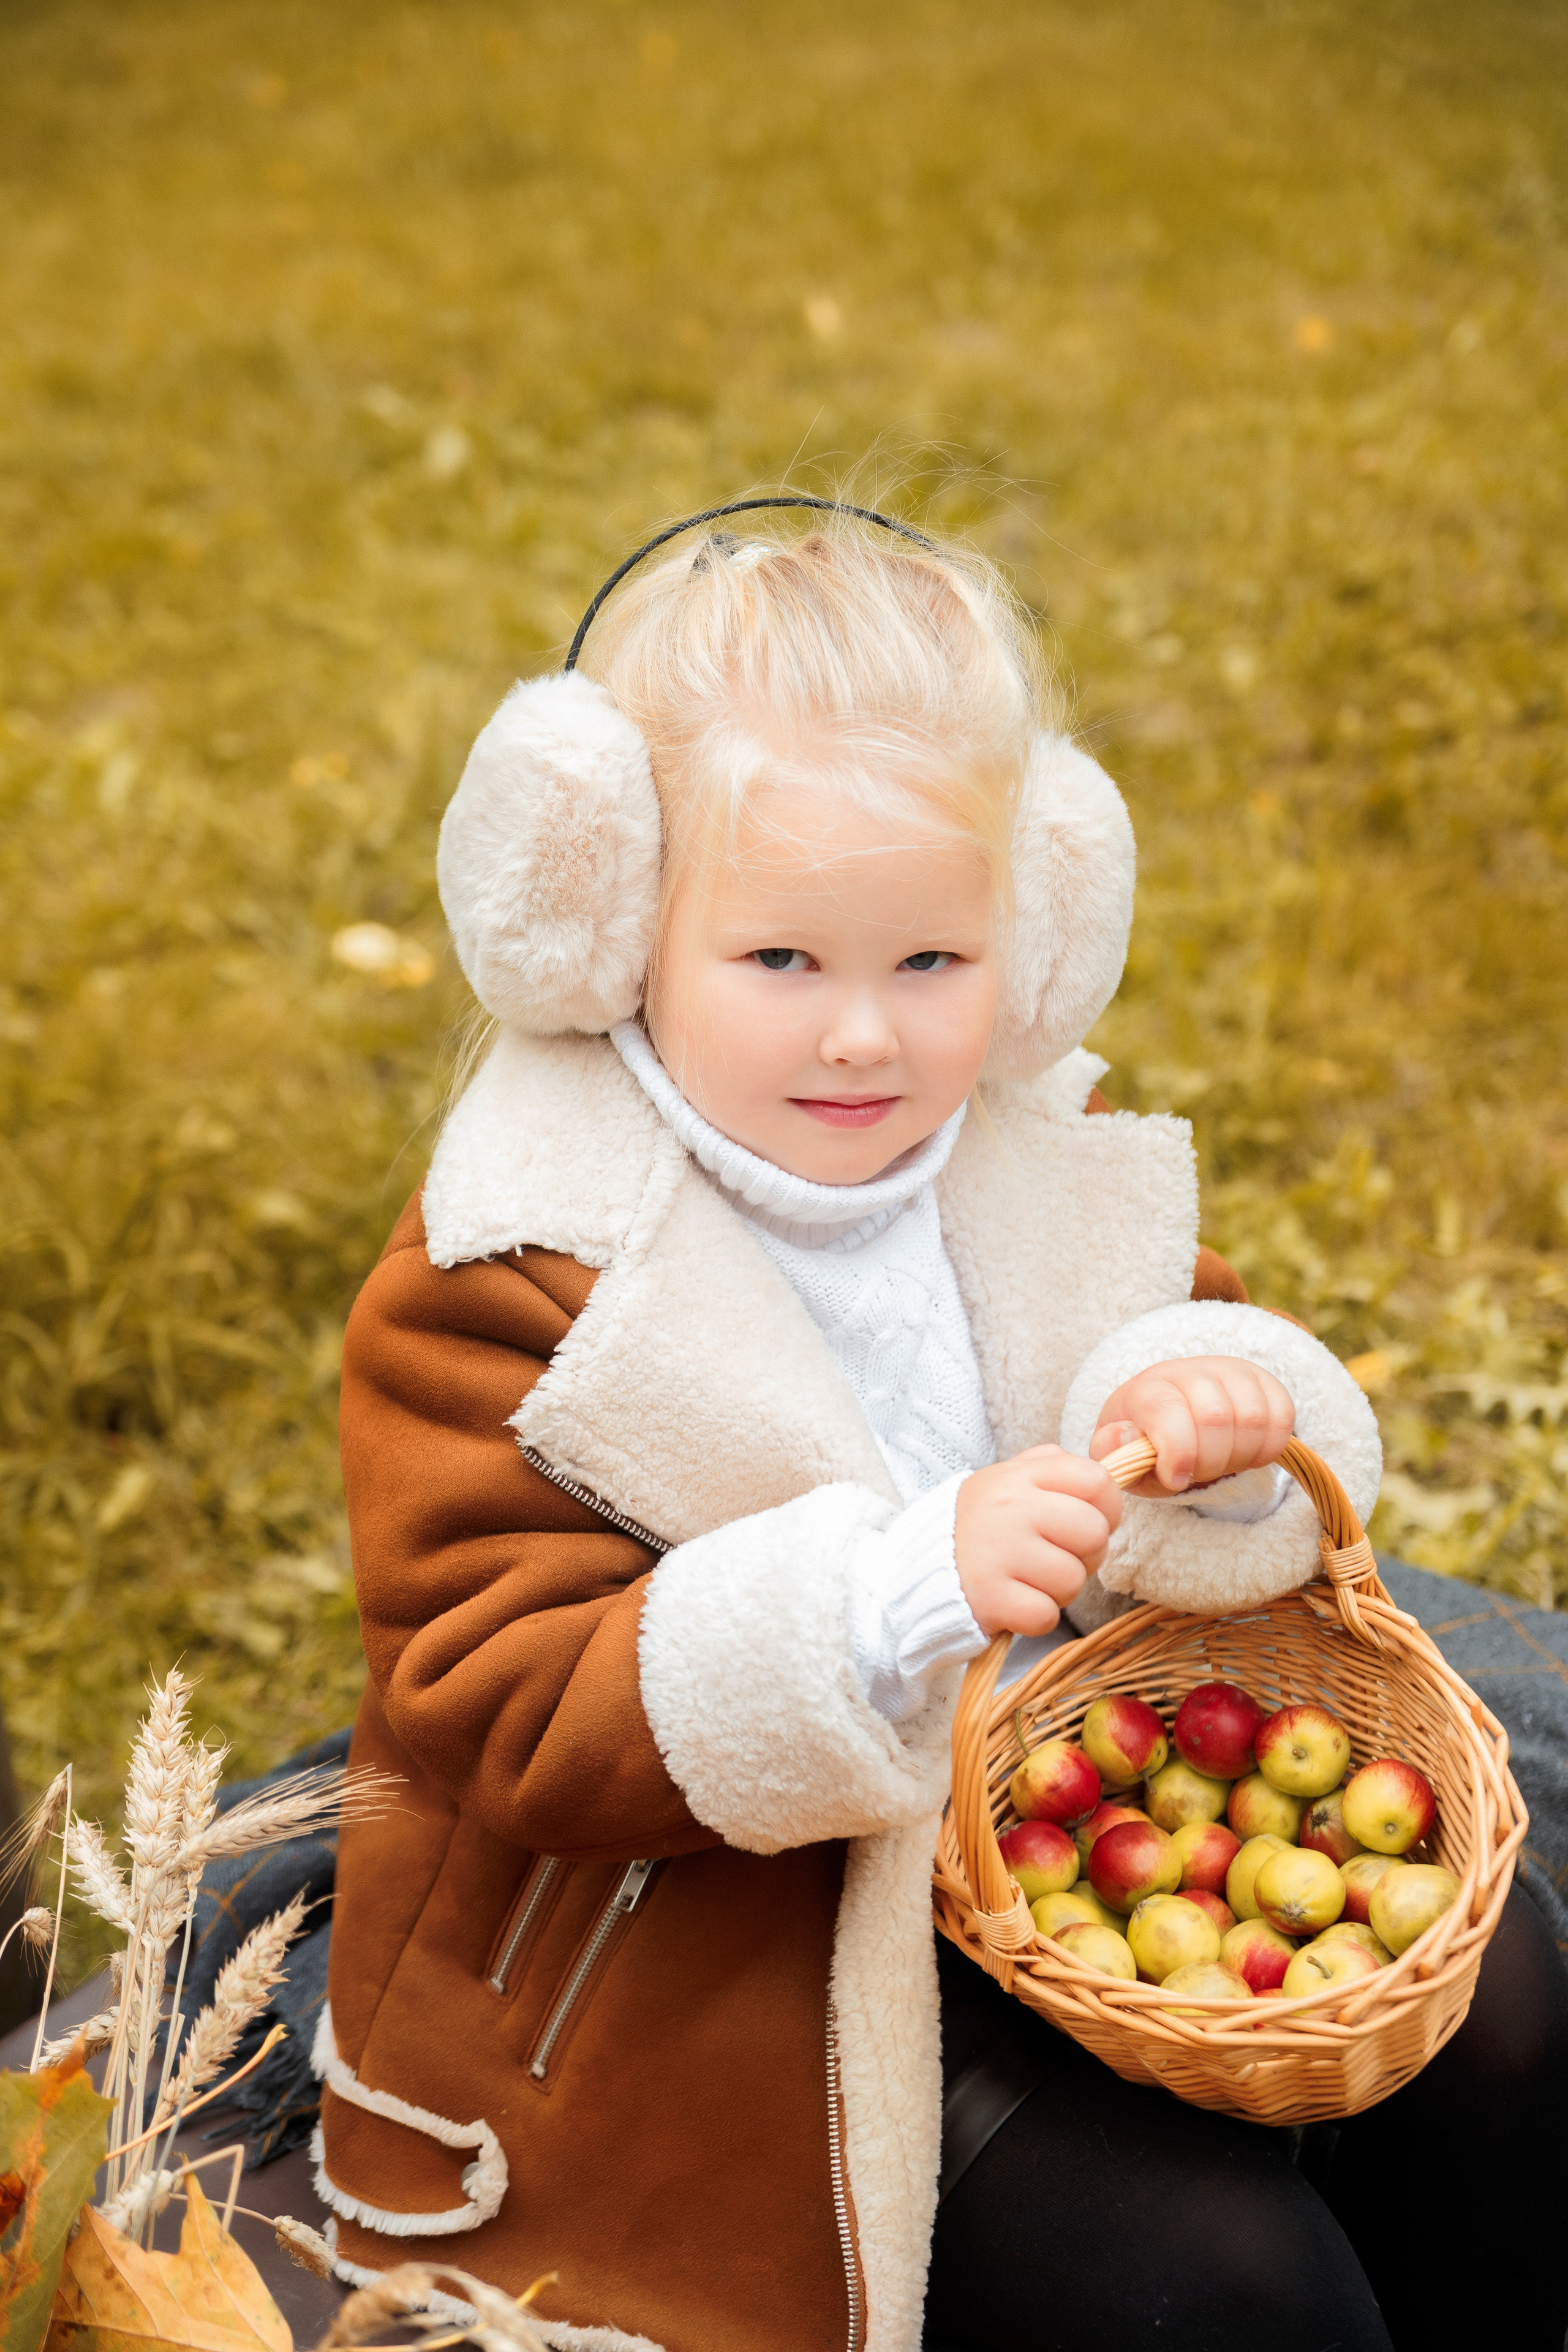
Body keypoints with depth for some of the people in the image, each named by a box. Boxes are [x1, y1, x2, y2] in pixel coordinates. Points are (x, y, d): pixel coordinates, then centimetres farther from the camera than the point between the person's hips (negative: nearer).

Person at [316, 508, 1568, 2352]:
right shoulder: (503, 1289, -17)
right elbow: (487, 1717, -23)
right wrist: (895, 1593, -38)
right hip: (731, 1962, -6)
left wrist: (1219, 1408, -21)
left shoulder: (1041, 1160, 2)